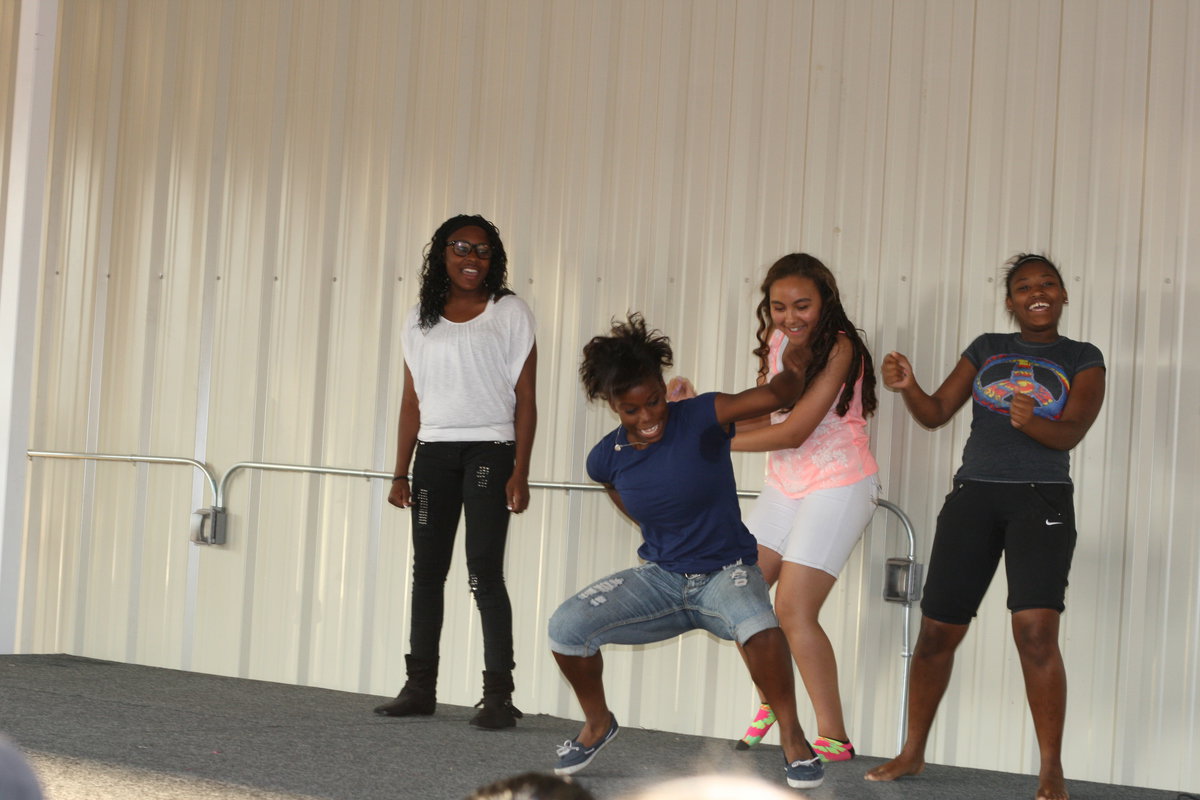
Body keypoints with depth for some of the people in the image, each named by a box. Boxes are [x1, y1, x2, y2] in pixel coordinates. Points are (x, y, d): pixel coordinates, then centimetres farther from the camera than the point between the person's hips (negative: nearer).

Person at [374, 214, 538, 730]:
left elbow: (525, 399, -2)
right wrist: (401, 473, 9)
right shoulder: (421, 320, 12)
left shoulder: (510, 313, 2)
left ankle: (498, 694, -8)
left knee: (485, 571, -9)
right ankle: (420, 687, 13)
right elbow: (412, 400, 13)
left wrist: (520, 473, -10)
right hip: (434, 454, 4)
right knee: (427, 571, 6)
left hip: (489, 451, -4)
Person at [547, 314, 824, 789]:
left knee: (758, 624, -39)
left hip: (726, 571, -4)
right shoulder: (606, 460, -5)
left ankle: (791, 735, -15)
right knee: (566, 626, -15)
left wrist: (794, 372, -45)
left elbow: (776, 395, -27)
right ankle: (598, 723, 15)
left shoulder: (701, 418, -16)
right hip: (660, 577, 4)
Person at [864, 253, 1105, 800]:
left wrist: (1030, 423, -29)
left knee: (1036, 630, -20)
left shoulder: (1083, 359, 6)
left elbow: (1072, 432, -8)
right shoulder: (987, 349, 13)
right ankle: (912, 753, 20)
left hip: (1042, 500, -3)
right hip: (974, 497, 3)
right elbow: (936, 412, 10)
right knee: (937, 630, 2)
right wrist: (906, 386, -12)